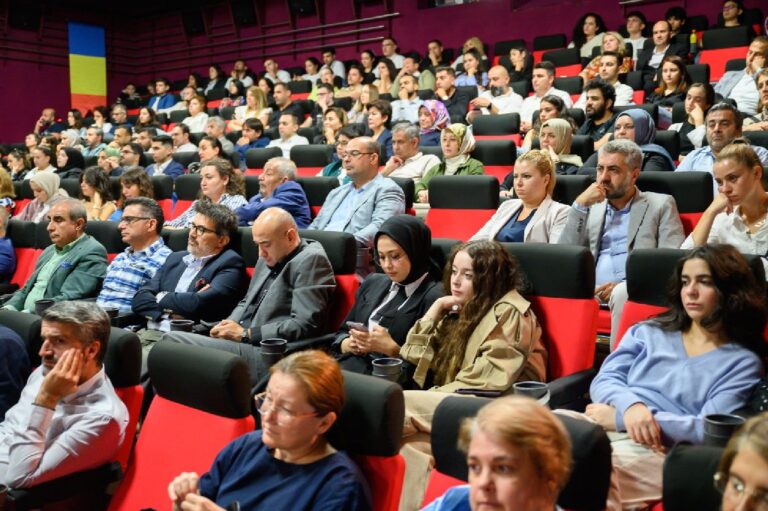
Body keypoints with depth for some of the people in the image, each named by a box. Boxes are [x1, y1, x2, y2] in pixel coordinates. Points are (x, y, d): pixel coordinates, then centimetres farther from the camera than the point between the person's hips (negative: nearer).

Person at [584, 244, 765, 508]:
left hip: (661, 453, -4)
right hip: (602, 426, 4)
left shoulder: (743, 363, 9)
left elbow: (710, 429, -4)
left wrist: (621, 418, -11)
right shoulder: (647, 332, 21)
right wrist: (630, 406, -15)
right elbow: (603, 380, 10)